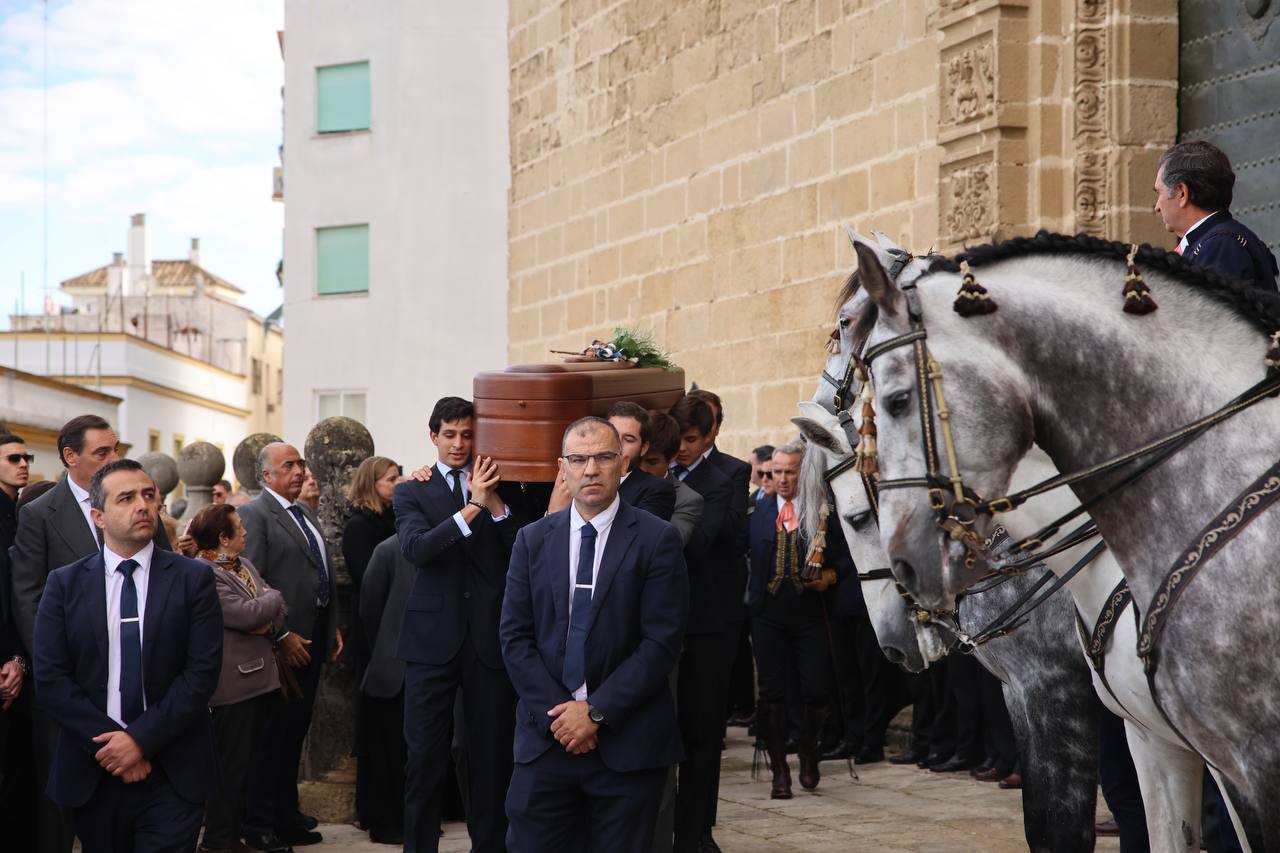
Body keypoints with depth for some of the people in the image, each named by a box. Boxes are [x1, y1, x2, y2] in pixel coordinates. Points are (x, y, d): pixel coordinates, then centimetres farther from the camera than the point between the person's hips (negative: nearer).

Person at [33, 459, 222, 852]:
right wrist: (110, 743, -11)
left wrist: (141, 739, -14)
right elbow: (50, 679, -2)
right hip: (93, 775, 1)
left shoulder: (194, 579, 1)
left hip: (173, 775, -1)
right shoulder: (64, 584, 4)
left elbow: (203, 672, -5)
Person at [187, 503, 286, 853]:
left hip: (261, 677, 9)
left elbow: (276, 611, 13)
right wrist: (273, 598, -4)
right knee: (231, 763, -3)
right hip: (235, 683, -9)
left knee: (249, 760, 13)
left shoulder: (243, 565, 13)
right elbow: (248, 614, -22)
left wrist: (269, 624, -9)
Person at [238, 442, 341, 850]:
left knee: (295, 731, 14)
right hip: (283, 643, -8)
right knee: (272, 734, -3)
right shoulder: (254, 514, -10)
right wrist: (282, 637, -18)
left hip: (313, 638, 8)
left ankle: (286, 816, 22)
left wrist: (333, 628, 13)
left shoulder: (305, 514, 17)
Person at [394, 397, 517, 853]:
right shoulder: (412, 492, 5)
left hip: (490, 639, 1)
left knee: (492, 755, 7)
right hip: (434, 638, -1)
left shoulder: (501, 487, 9)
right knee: (424, 755, 2)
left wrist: (496, 503, -13)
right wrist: (472, 507, -21)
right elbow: (415, 548, -13)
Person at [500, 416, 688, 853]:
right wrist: (557, 712, -7)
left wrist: (596, 712, -12)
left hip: (628, 742, -2)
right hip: (546, 735, 3)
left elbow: (662, 642, -8)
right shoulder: (532, 540, 8)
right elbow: (515, 637, 5)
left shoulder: (657, 539, -3)